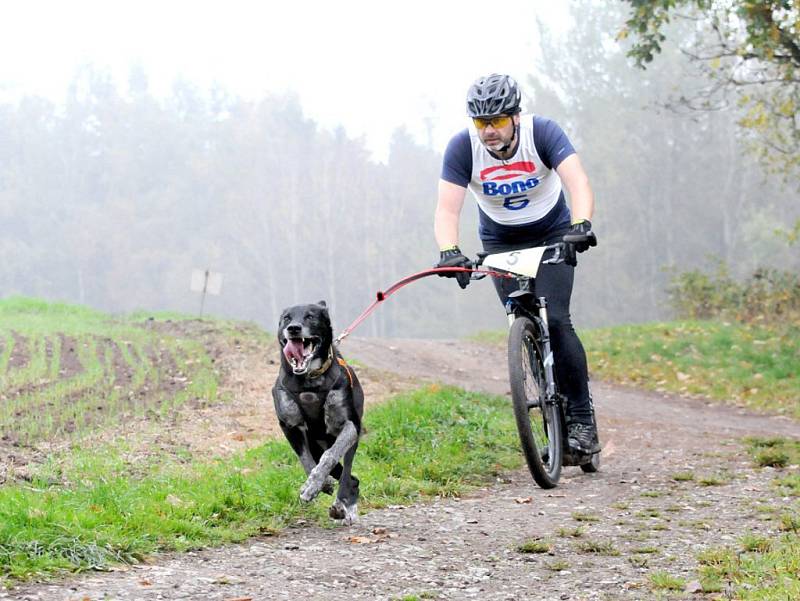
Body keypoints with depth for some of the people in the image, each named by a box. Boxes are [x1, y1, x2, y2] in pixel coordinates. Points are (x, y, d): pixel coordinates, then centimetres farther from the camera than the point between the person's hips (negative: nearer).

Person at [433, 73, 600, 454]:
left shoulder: (542, 132, -25)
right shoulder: (462, 147, -21)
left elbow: (578, 183, -37)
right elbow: (447, 208, -27)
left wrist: (581, 224, -55)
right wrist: (449, 252, -46)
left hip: (552, 234, -2)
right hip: (500, 242, 2)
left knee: (554, 320, -18)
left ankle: (583, 420, -11)